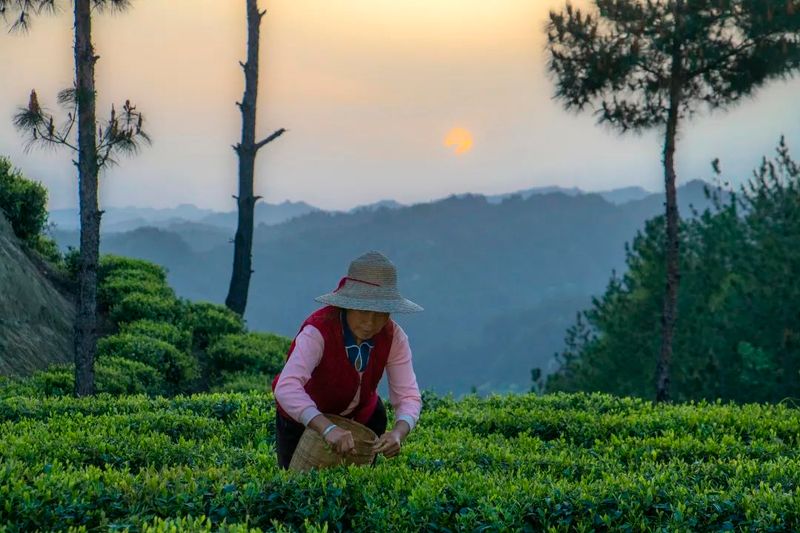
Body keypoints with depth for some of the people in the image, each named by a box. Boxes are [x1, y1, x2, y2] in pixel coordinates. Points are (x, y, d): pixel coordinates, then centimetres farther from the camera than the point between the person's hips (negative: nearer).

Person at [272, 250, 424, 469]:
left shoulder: (393, 338, -21)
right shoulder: (318, 332, -35)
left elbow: (408, 397, -24)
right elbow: (287, 388, -49)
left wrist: (398, 432, -47)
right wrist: (327, 428, -64)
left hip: (361, 418, 4)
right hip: (305, 419, -4)